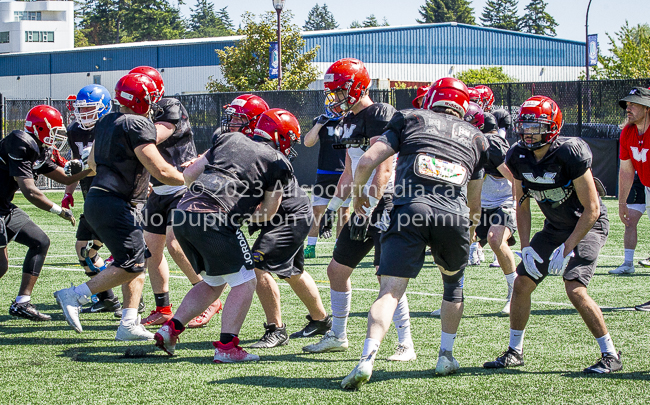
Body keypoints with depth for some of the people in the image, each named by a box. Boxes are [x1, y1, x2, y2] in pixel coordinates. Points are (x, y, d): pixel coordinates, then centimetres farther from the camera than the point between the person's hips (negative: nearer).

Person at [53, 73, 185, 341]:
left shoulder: (105, 122, 14)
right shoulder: (138, 125, -14)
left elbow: (93, 163, 27)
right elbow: (160, 171, -18)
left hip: (97, 199, 10)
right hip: (115, 205, -10)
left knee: (136, 263, 11)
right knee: (130, 265, -7)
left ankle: (129, 324, 8)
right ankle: (74, 296, -7)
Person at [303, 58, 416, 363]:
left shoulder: (381, 115, -14)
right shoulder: (350, 120, 16)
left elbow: (383, 170, -21)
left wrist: (366, 212, -23)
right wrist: (333, 207, 22)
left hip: (384, 204, -10)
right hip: (364, 206, 10)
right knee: (336, 269, 14)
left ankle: (406, 344, -8)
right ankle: (337, 336, 27)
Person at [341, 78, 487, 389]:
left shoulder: (411, 119, 21)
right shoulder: (475, 138, 28)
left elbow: (366, 162, 12)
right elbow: (475, 206, 34)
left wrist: (357, 193, 31)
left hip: (410, 211, -2)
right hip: (454, 215, 2)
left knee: (390, 291, -6)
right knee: (453, 283, 28)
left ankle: (368, 358, -23)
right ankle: (446, 356, 28)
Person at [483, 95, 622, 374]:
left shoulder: (570, 154, -28)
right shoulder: (518, 157, -9)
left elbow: (591, 209, -23)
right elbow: (522, 205, 4)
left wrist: (567, 249, -24)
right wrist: (526, 247, -7)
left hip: (588, 226, -7)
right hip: (554, 226, 7)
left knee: (575, 289, -21)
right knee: (522, 283, 1)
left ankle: (611, 355, -8)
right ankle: (515, 351, 18)